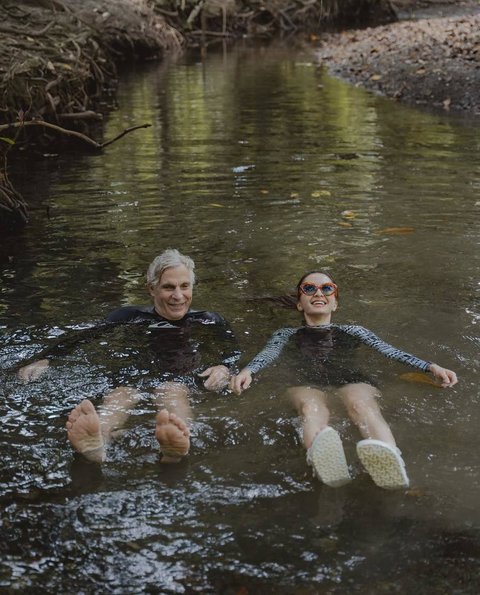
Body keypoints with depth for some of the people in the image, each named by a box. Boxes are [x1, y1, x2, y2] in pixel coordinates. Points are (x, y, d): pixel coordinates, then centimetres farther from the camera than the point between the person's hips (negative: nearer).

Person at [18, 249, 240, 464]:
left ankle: (176, 447, -74)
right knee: (122, 391, -35)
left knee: (172, 391, -38)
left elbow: (234, 350, 17)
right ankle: (95, 445, -70)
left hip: (183, 380, -1)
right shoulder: (129, 317, 21)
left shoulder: (209, 322, 22)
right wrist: (45, 360, -1)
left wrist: (224, 368, -8)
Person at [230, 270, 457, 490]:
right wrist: (247, 371, -14)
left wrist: (430, 367, 1)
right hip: (305, 379, 0)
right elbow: (268, 354, 11)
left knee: (362, 405, -38)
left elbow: (390, 351, 20)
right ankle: (321, 454, -73)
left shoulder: (353, 330, 36)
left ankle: (389, 460, -69)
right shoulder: (286, 334, 33)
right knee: (311, 408, -39)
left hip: (350, 377, 1)